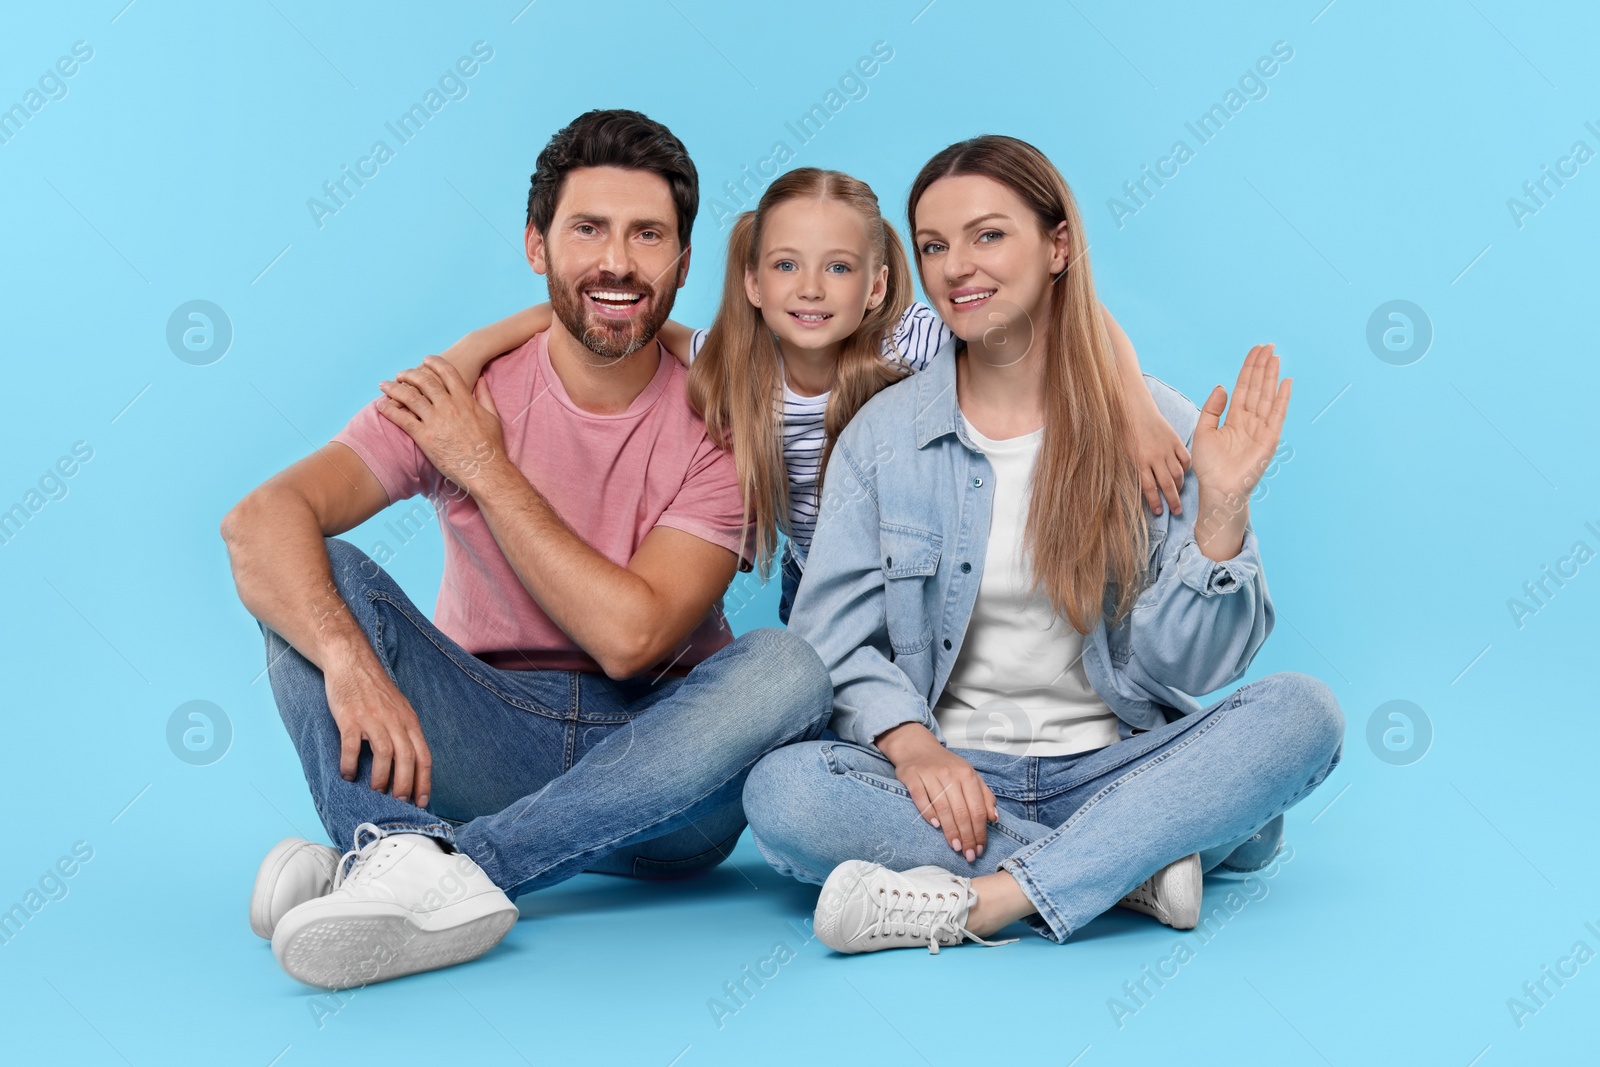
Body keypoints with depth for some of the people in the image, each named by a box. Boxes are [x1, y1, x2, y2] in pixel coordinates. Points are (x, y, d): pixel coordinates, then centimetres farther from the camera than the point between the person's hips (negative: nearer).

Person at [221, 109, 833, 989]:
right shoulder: (457, 400, -3)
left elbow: (630, 636, -19)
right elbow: (259, 520, -19)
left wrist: (487, 468, -14)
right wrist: (349, 660, -38)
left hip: (656, 767, 0)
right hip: (489, 739, 1)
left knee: (785, 667, -31)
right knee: (311, 574, -18)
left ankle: (434, 864, -37)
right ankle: (422, 877, -40)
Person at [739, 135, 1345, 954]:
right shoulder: (882, 435, 4)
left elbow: (1183, 667, -3)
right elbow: (833, 638, -2)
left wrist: (1221, 508, -17)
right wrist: (911, 744, -21)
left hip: (1117, 770, 1)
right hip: (951, 776, 0)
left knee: (1301, 713, -25)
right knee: (780, 790, -29)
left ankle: (973, 902, -31)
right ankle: (1135, 869, -23)